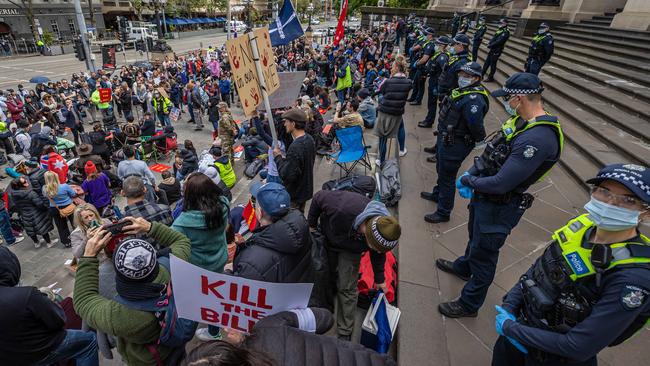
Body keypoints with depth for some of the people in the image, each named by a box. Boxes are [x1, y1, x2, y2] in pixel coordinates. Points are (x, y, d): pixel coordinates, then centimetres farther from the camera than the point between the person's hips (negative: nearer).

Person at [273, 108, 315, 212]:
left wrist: (278, 157, -17)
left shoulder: (295, 148, -31)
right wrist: (285, 159, 2)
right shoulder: (309, 139, -2)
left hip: (295, 195, -8)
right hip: (305, 189, 8)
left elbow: (287, 175, -29)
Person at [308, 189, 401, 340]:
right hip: (326, 237, 0)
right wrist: (311, 224, -13)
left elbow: (377, 255, -8)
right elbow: (319, 197, -26)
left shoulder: (382, 231, -34)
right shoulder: (342, 208, -49)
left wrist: (379, 279, 8)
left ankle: (345, 333, 16)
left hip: (350, 250, 1)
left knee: (347, 288, -1)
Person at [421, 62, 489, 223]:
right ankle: (437, 194, 52)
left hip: (455, 145, -10)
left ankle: (443, 212, 17)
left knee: (447, 176, 2)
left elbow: (475, 125, -34)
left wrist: (479, 138, -15)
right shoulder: (463, 91, 5)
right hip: (446, 139, 10)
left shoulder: (474, 99, -28)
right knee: (441, 169, 28)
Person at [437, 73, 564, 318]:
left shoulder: (538, 138, -32)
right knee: (475, 236, 31)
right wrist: (471, 173, -4)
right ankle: (463, 267, 60)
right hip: (484, 196, 9)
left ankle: (469, 304, 31)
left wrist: (470, 182, -16)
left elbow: (501, 183, -33)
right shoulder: (522, 120, -2)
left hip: (499, 207, -9)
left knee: (483, 254, 9)